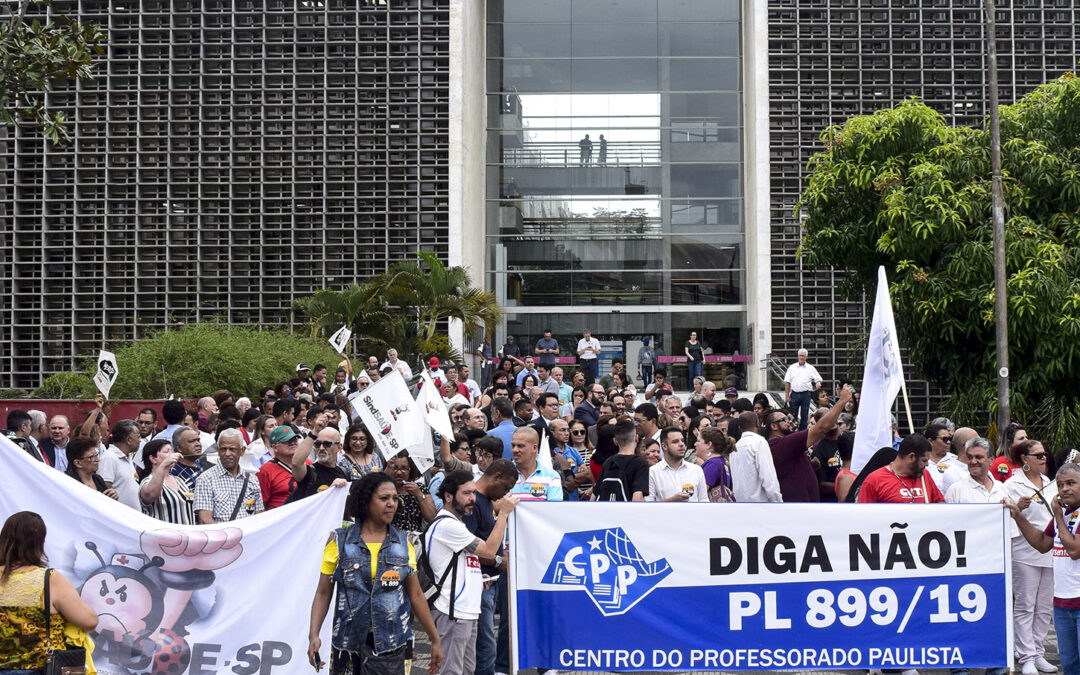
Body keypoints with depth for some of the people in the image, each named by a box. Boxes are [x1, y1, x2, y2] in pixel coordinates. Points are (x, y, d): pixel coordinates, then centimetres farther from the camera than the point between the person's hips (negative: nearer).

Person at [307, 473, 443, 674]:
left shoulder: (403, 543, 6)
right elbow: (323, 593, 1)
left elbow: (416, 595, 10)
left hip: (390, 646, 1)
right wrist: (313, 635, -11)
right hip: (348, 642, -1)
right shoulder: (340, 541, 0)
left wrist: (435, 640, 9)